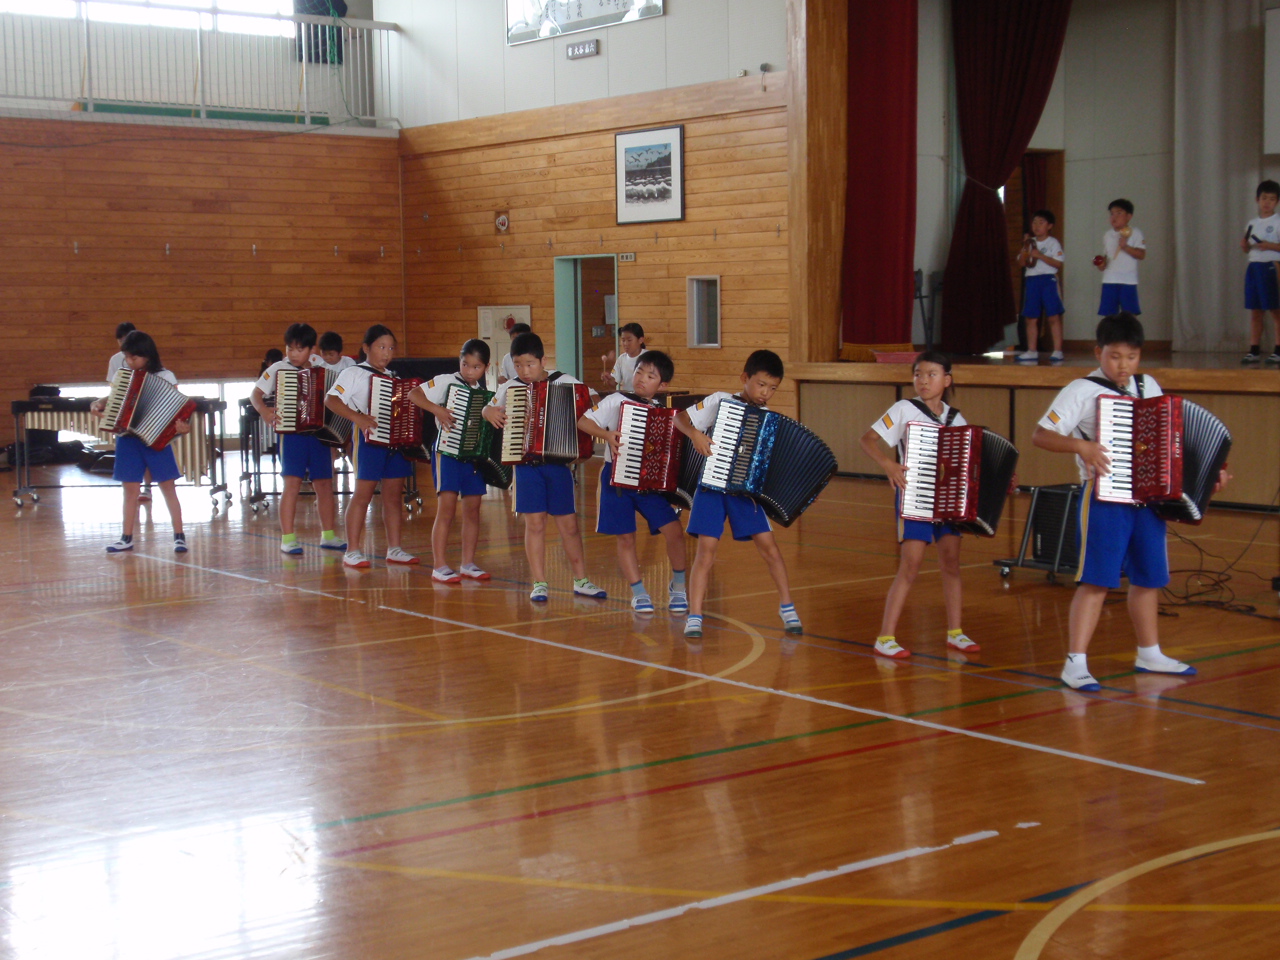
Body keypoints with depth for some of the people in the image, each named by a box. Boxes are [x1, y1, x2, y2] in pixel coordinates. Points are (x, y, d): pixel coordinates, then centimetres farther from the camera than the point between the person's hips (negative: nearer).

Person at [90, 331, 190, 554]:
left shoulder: (165, 377, -5)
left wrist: (183, 425, -27)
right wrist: (99, 404, -3)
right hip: (128, 439, 4)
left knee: (167, 486, 1)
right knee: (130, 489, 10)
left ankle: (179, 537, 6)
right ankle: (127, 538, 17)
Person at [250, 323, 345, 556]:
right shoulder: (278, 369, 0)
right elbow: (256, 394, -2)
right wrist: (263, 410, -21)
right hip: (292, 433, -4)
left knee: (325, 485, 8)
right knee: (292, 484, -9)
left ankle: (328, 535, 20)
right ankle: (288, 539, -5)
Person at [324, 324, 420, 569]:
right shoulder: (354, 374, -4)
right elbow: (331, 400, -15)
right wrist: (357, 417, -25)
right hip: (369, 438, -6)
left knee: (394, 495, 8)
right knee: (363, 493, -5)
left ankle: (394, 549, 14)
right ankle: (352, 551, -1)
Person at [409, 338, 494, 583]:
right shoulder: (446, 382, -6)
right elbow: (413, 394, -13)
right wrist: (437, 409, -23)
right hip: (448, 452, -5)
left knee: (472, 509, 7)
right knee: (447, 509, -8)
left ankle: (468, 563, 15)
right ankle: (439, 566, -6)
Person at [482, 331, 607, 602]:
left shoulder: (565, 383, -3)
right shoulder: (509, 388, 3)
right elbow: (491, 409, 19)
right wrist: (490, 413, -5)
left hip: (558, 461, -1)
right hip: (526, 462, 1)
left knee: (568, 523, 6)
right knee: (535, 523, 1)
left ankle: (581, 581, 17)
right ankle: (539, 584, 9)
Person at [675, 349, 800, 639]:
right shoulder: (720, 401, -6)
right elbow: (679, 418, -3)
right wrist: (695, 434, -22)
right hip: (712, 485, -2)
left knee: (768, 544, -2)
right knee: (706, 549, -8)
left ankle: (786, 606, 14)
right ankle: (694, 617, -3)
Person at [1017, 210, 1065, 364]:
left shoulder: (1053, 243, -1)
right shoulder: (1030, 243, 13)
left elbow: (1058, 264, -10)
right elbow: (1021, 263, 8)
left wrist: (1040, 255, -16)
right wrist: (1025, 248, -5)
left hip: (1049, 280, -5)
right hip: (1032, 281, 5)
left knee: (1053, 316, -7)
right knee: (1031, 318, 5)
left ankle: (1057, 351, -6)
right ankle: (1032, 351, 11)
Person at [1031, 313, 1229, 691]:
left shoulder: (1149, 387, 10)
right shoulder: (1083, 391, -7)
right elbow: (1040, 435, -12)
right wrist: (1081, 446, -27)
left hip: (1148, 499, 6)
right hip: (1104, 499, -6)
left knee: (1148, 578, 16)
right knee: (1097, 581, -10)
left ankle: (1149, 654, 32)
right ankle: (1075, 663, -9)